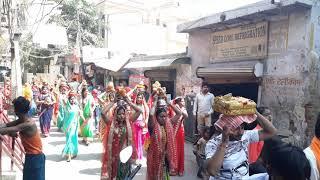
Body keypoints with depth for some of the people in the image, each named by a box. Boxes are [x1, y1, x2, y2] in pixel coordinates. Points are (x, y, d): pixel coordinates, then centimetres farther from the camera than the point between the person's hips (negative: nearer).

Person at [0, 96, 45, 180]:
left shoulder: (28, 124, -27)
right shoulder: (22, 120, 3)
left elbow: (8, 130, -27)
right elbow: (7, 125, 4)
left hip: (35, 157, -9)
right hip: (30, 156, 9)